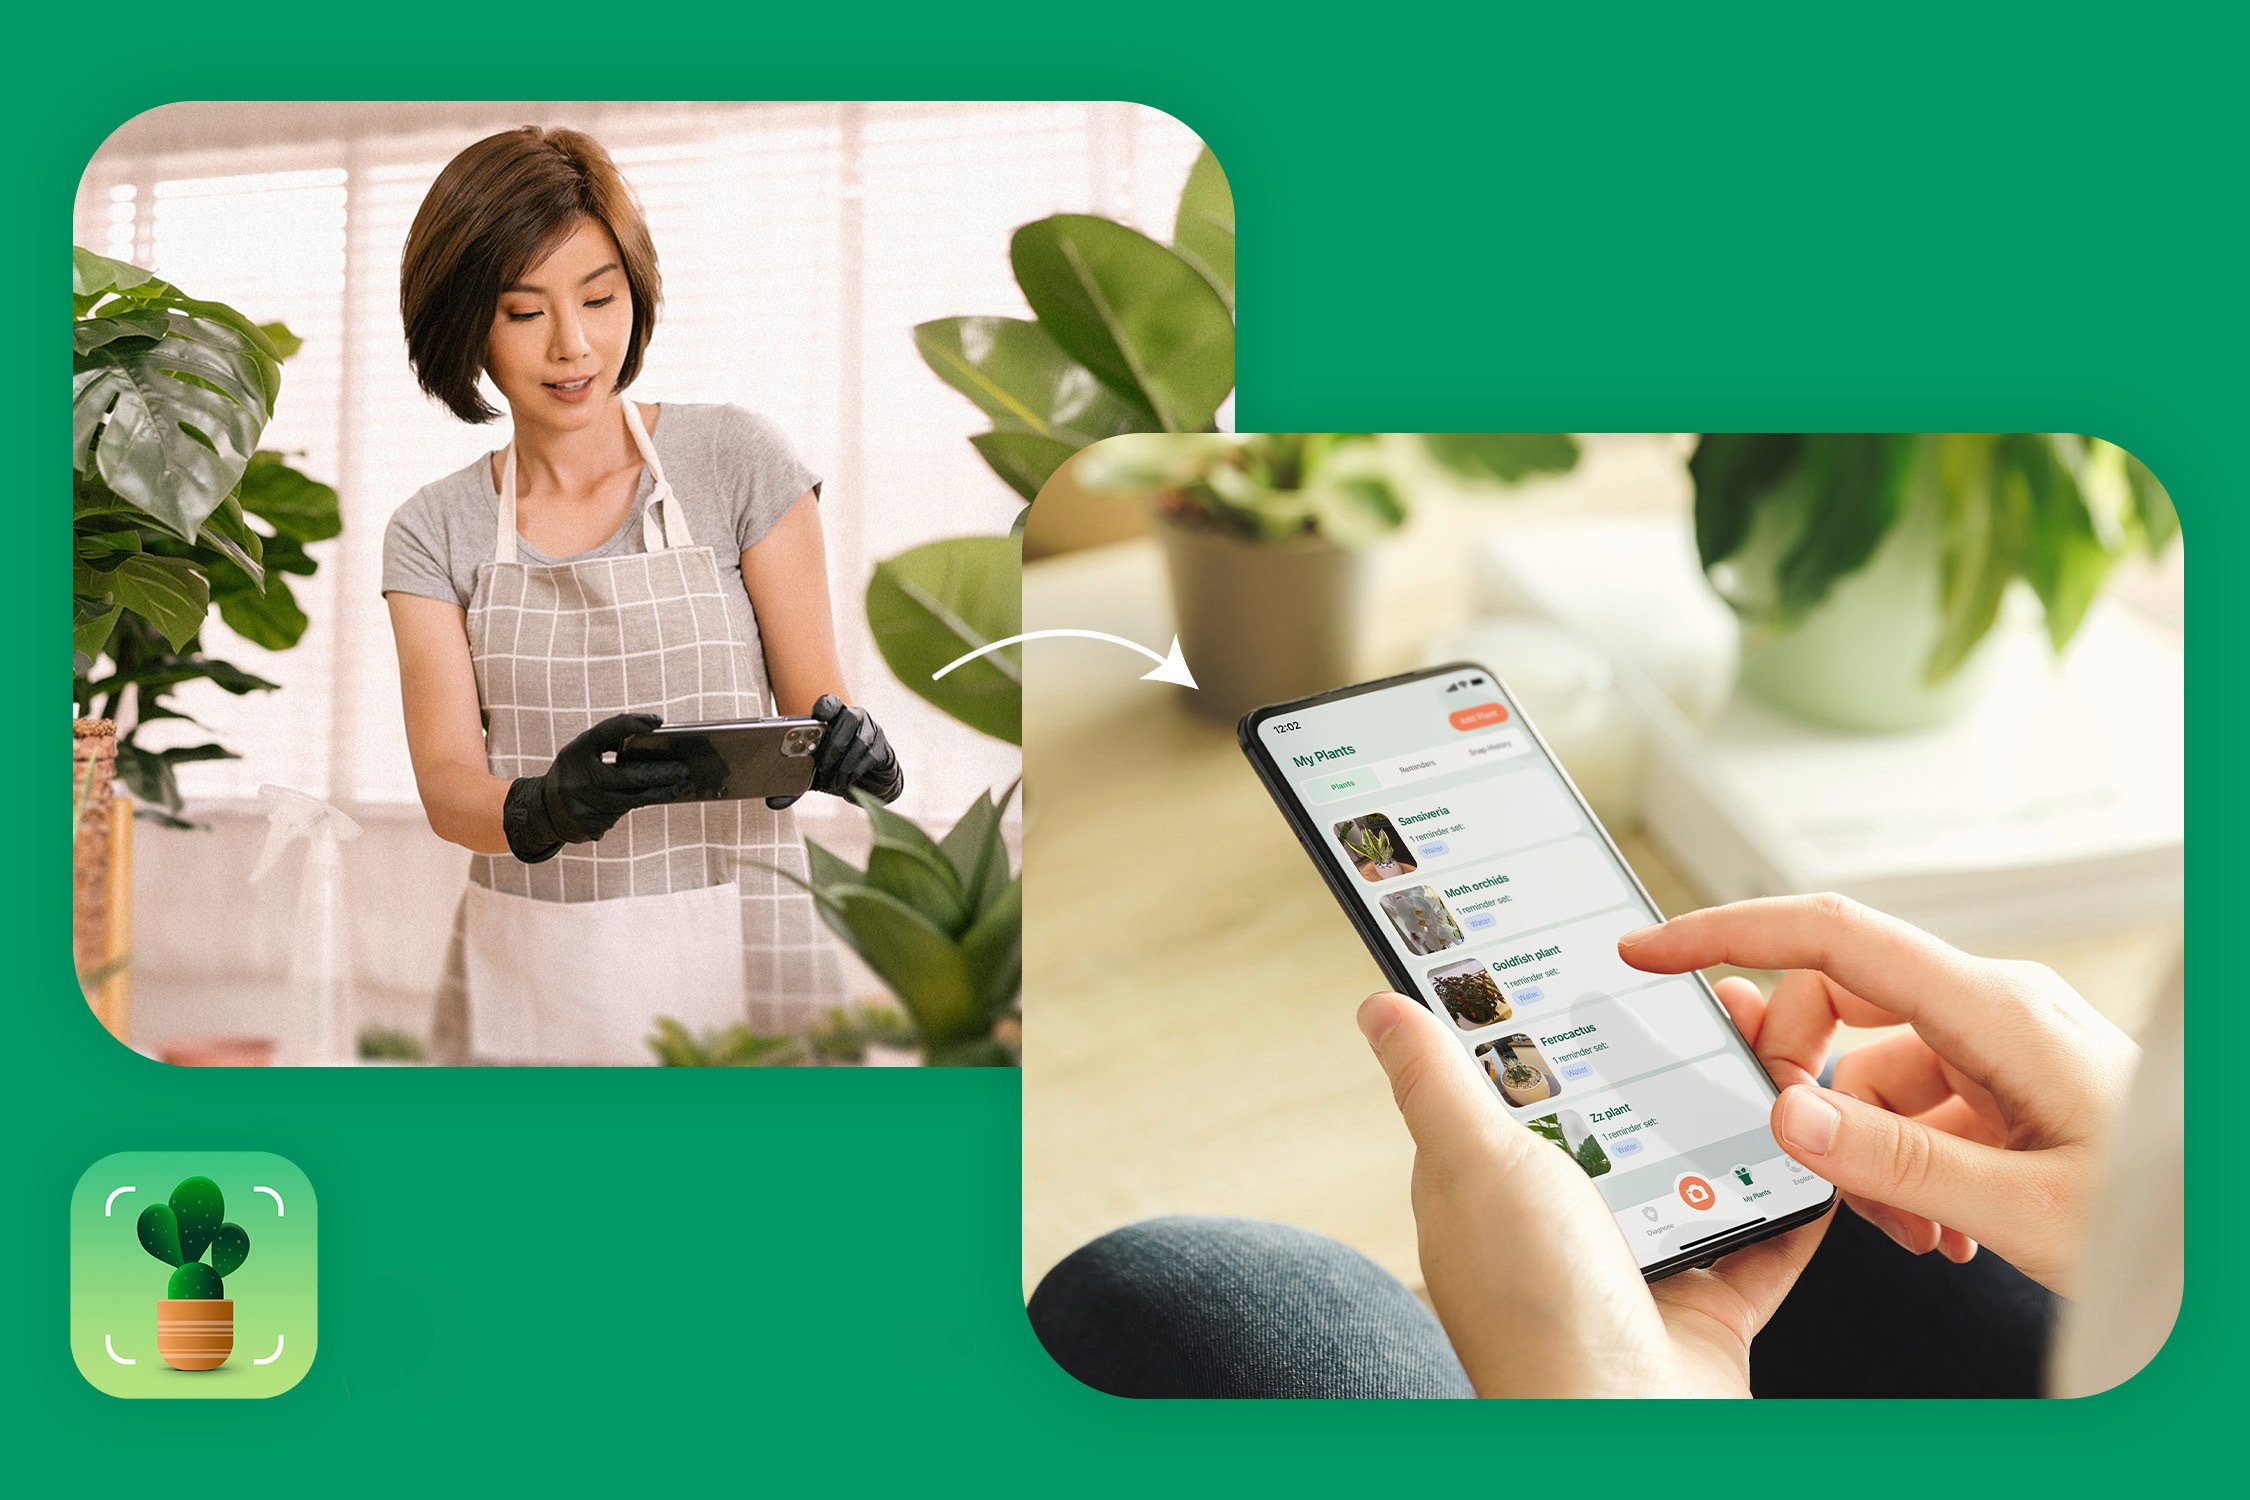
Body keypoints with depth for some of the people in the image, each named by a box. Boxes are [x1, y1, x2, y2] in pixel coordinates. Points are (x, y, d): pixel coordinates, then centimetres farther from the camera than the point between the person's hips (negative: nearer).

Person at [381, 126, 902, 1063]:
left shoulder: (736, 460, -2)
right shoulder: (434, 532, 4)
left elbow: (814, 699, 0)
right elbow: (446, 784, -6)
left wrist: (837, 741, -24)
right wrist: (542, 811, -29)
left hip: (729, 955, -1)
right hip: (524, 974, 2)